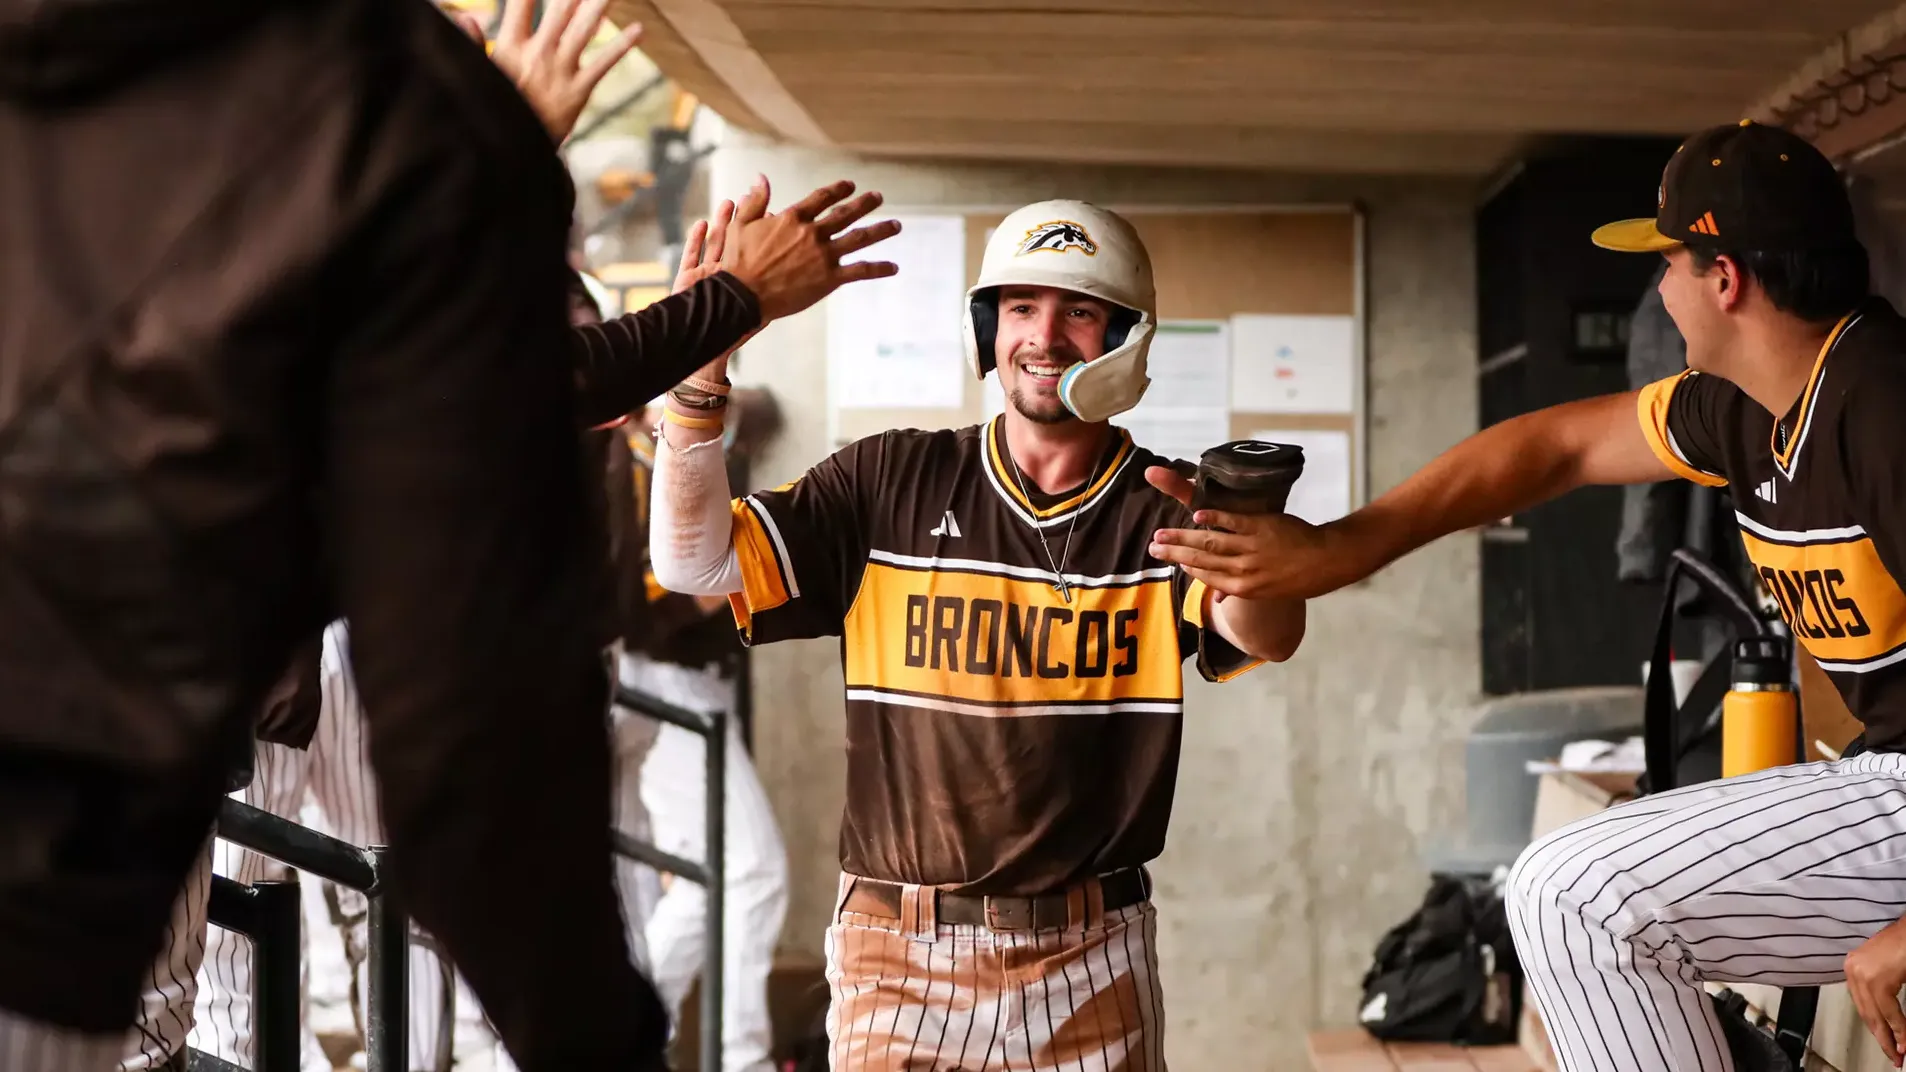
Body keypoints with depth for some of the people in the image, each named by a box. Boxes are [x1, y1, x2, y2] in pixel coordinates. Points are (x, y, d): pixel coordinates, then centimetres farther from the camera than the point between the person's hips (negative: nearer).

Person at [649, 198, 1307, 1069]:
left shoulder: (1169, 509, -2)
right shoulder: (890, 482, 2)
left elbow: (1267, 636, -22)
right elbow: (696, 561, -4)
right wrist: (700, 372, -18)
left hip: (1091, 967, 0)